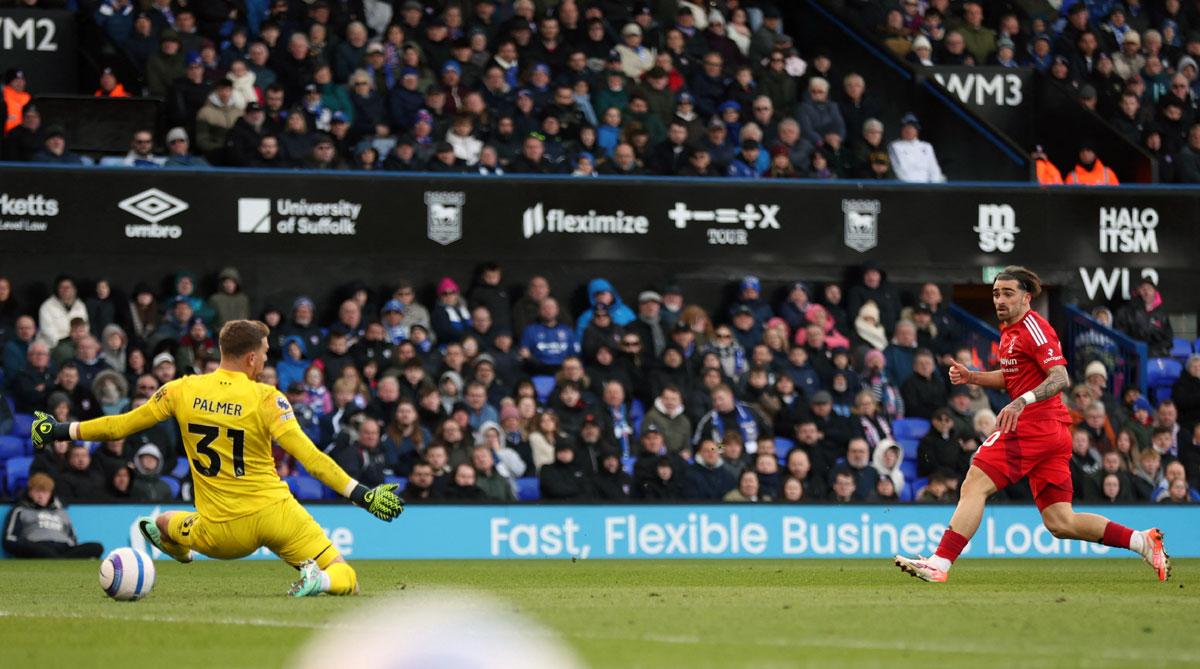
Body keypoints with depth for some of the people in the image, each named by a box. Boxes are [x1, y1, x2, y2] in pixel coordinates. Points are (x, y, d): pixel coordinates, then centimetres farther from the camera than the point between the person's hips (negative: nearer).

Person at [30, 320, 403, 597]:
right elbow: (308, 456, -18)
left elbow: (121, 426, 6)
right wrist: (359, 493, -18)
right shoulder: (265, 398, -10)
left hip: (225, 535, 3)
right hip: (274, 513, -3)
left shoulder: (183, 391, -1)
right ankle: (319, 578, -26)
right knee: (345, 581, 0)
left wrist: (62, 431, 19)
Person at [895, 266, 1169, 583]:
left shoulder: (1033, 326, -9)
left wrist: (1022, 401, -34)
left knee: (974, 486, -12)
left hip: (1032, 425, -10)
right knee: (1061, 524, 7)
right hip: (1052, 431, 10)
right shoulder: (1009, 330, 20)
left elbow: (1060, 378, -20)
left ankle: (939, 564, -17)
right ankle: (1143, 541, 9)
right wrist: (970, 377, 18)